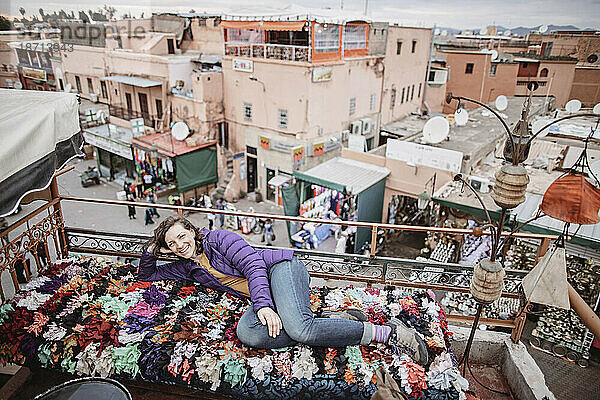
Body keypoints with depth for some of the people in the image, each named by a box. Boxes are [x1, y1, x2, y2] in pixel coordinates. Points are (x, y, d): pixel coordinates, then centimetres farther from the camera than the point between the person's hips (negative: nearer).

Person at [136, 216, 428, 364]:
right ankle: (342, 320, -23)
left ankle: (389, 332, -22)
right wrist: (151, 251, 12)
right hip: (261, 299, 6)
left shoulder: (218, 239, -1)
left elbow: (254, 264, -13)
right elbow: (147, 276, 33)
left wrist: (262, 304, -28)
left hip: (281, 267, -6)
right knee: (246, 333, -30)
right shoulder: (188, 268, 20)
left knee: (298, 327, -36)